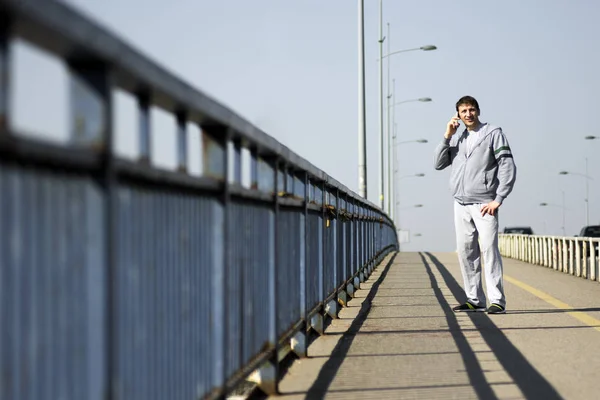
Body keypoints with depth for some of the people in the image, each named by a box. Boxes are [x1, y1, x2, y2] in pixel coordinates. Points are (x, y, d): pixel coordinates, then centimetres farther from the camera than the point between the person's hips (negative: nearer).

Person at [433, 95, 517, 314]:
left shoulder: (493, 134, 1)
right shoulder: (457, 138, 16)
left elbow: (508, 167, -5)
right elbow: (439, 164, 10)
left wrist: (498, 200, -11)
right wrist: (447, 136, 2)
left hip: (484, 204, -5)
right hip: (460, 205, 6)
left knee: (489, 249, -12)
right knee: (466, 251, 4)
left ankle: (497, 301, -12)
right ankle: (474, 300, 10)